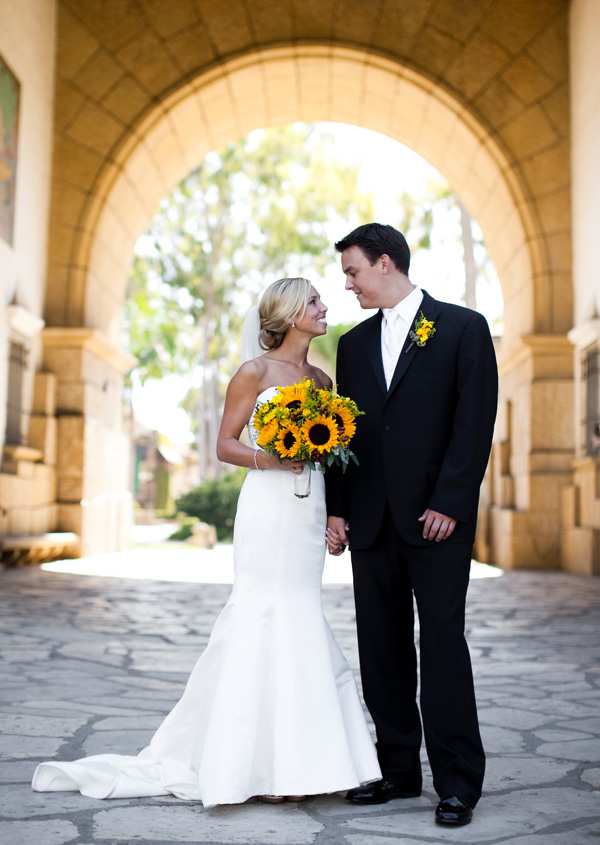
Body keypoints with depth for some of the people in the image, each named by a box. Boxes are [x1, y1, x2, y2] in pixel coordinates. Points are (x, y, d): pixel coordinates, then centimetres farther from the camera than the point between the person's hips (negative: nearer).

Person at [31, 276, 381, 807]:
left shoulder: (322, 379, 15)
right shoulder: (255, 372, -2)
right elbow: (225, 446, -3)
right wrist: (270, 458, -20)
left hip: (310, 513, 6)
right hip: (269, 509, -6)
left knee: (297, 621, 8)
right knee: (268, 617, -6)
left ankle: (292, 756, 16)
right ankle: (261, 762, 1)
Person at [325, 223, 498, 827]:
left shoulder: (463, 327, -2)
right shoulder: (355, 343, 14)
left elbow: (476, 422, -8)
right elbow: (344, 430, 13)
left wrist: (449, 505, -14)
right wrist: (336, 509, 6)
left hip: (436, 517, -5)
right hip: (371, 522, 6)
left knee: (442, 642, -3)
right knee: (381, 648, 8)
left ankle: (458, 782, 7)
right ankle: (398, 770, 20)